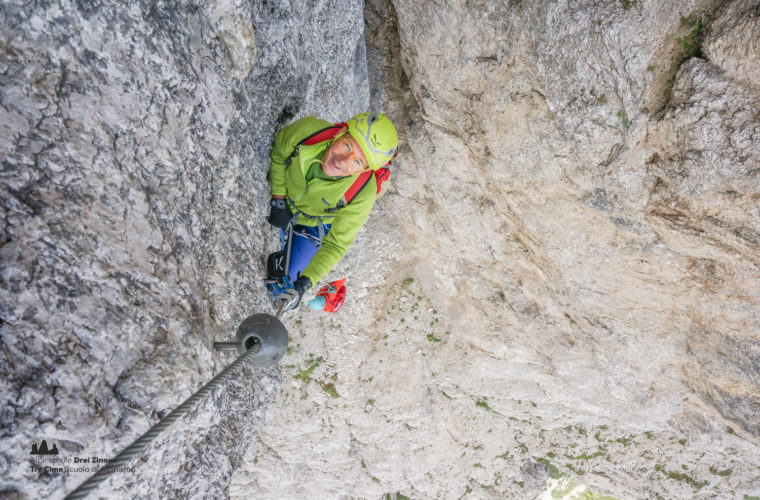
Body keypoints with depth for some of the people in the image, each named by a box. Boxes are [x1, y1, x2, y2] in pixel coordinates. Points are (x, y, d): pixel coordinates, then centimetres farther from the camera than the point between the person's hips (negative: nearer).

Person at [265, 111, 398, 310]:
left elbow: (336, 245, -29)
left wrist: (304, 283, -38)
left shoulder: (363, 193, -40)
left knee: (288, 277, 7)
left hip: (314, 225, -1)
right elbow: (277, 154, -13)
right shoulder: (307, 129, -38)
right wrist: (278, 198, -16)